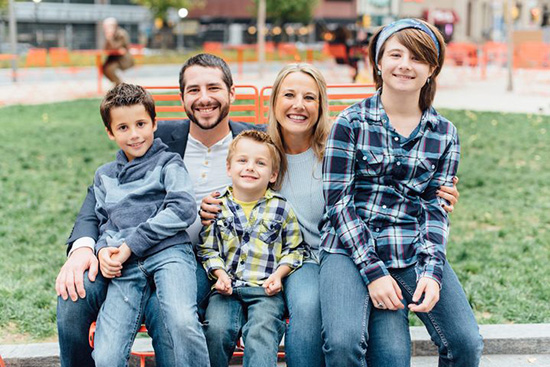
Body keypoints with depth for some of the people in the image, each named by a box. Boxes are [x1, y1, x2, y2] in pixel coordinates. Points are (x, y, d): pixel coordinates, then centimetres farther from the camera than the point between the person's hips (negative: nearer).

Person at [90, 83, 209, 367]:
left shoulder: (168, 163, 10)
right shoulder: (104, 175, 26)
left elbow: (183, 209, -5)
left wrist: (131, 244, -8)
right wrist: (103, 249, 4)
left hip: (169, 251, -4)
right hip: (125, 267, 4)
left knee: (183, 322, -33)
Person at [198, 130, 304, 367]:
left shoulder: (281, 208, 8)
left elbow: (294, 249, 13)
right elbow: (207, 248, 11)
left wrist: (278, 274, -3)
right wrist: (220, 274, -5)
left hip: (266, 288, -1)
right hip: (227, 286, 1)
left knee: (261, 332, -25)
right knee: (217, 329, -23)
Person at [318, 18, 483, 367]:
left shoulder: (445, 134, 10)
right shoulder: (351, 122, 1)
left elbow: (436, 208, 6)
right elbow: (338, 200, -4)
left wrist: (432, 272, -11)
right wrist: (373, 272, -12)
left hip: (416, 252, 3)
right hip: (350, 248, -2)